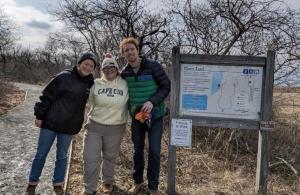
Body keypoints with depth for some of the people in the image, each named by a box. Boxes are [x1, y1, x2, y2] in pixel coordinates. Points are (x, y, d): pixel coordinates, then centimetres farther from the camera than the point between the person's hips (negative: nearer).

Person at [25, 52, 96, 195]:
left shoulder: (90, 82, 0)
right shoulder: (64, 77, -11)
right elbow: (47, 96, -9)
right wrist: (39, 115, -8)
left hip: (69, 126, 3)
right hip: (50, 122, -3)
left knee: (62, 156, 14)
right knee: (41, 154, 9)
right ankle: (32, 183, 27)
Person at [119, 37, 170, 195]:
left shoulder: (153, 66, -13)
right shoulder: (124, 72, 0)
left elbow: (166, 86, -12)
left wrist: (152, 102, -24)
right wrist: (130, 108, -3)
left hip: (155, 115, -4)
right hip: (136, 116, 4)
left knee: (154, 151, -1)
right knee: (138, 150, 13)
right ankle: (137, 181, 31)